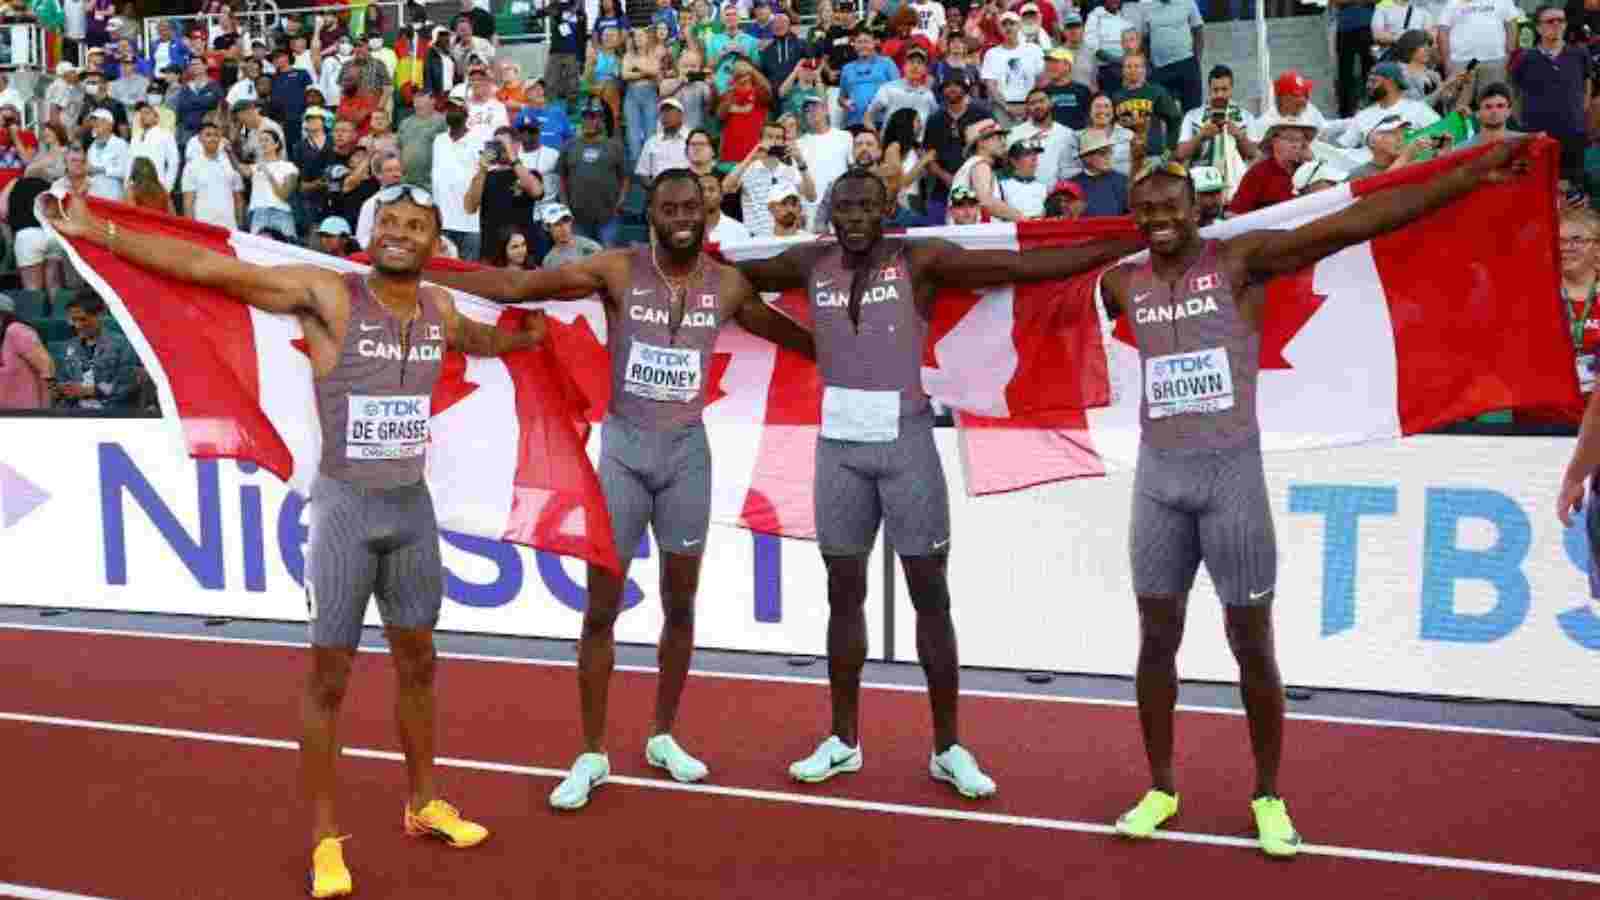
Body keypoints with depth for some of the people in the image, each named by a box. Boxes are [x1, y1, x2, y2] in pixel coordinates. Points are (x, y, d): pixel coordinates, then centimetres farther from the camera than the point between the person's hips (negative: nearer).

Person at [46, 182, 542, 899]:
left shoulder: (438, 308, 4)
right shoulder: (328, 294, -12)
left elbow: (477, 339, 29)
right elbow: (206, 267, -17)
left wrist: (528, 337, 36)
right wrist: (97, 233, -21)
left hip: (413, 506, 5)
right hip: (345, 507, -5)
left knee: (417, 664, 16)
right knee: (328, 677, 2)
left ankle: (422, 805, 33)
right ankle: (324, 839, 16)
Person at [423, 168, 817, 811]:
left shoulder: (727, 284, 1)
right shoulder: (617, 269, -7)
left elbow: (796, 338, 14)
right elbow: (515, 285, -8)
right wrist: (418, 275, -13)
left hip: (687, 450, 2)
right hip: (623, 446, -2)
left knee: (680, 604, 10)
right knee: (601, 608, 1)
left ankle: (664, 738, 28)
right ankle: (592, 755, 14)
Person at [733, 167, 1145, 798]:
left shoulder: (921, 261, -6)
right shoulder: (810, 264, 6)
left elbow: (1027, 265, -11)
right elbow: (737, 275, 23)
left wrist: (1132, 243, -15)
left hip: (906, 442, -3)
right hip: (839, 445, 3)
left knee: (930, 595, 2)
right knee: (843, 593, 10)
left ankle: (948, 748, 14)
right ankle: (844, 740, 23)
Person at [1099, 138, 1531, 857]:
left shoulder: (1242, 259, -6)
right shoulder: (1121, 284, 5)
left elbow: (1353, 223, -13)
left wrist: (1471, 175, -17)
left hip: (1232, 471, -3)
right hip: (1158, 476, 3)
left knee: (1252, 643, 5)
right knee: (1157, 638, 9)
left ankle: (1269, 797, 23)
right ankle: (1161, 787, 25)